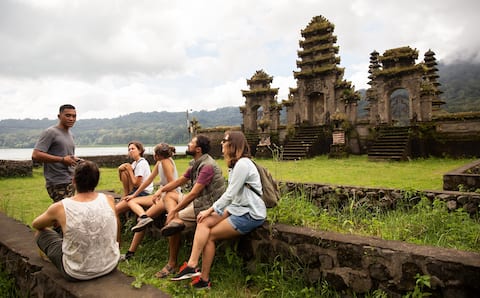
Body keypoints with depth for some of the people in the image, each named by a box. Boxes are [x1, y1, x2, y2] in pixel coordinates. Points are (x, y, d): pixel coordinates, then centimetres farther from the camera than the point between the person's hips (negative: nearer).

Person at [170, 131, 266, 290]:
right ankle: (192, 265, -13)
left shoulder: (243, 164, -18)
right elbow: (231, 195, 10)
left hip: (251, 214, -9)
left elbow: (230, 194, -19)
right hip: (239, 209, 9)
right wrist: (226, 211, -2)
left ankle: (204, 279, 5)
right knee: (204, 222, -9)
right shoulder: (236, 164, 15)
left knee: (210, 235, -8)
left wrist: (210, 210, -12)